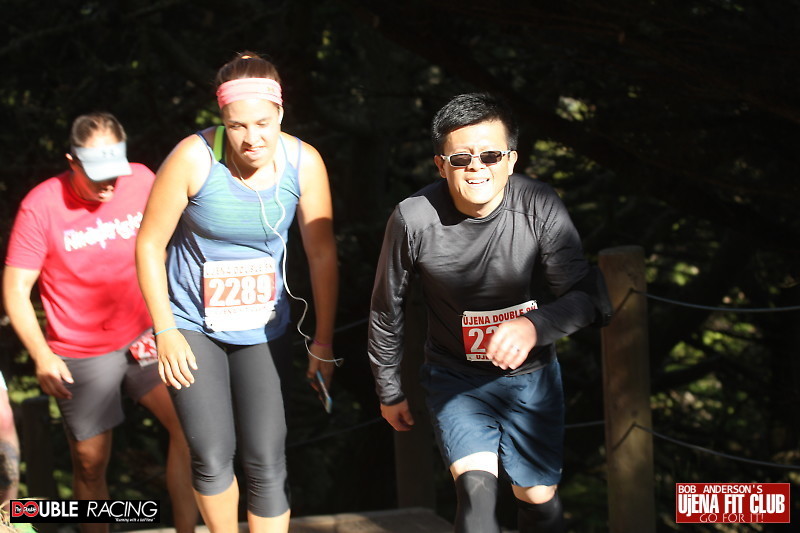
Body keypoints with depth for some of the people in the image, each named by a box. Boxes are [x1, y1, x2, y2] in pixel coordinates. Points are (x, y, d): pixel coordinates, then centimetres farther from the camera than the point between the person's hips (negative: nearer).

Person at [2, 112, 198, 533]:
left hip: (142, 337, 2)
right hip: (80, 355, -2)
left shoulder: (142, 181, -7)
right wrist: (42, 355, -20)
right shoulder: (42, 206, -14)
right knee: (90, 464, 7)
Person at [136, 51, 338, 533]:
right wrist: (166, 331, -10)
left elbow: (323, 253, -5)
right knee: (213, 457, -5)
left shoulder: (303, 162, -14)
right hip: (193, 325, -2)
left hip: (263, 328, 2)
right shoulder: (195, 158, -20)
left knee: (267, 463, -2)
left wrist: (324, 340, -1)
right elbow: (150, 244, -11)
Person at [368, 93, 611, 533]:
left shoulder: (540, 207, -20)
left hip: (529, 373, 2)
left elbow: (583, 298, -17)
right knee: (476, 490, -21)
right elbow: (386, 308, -5)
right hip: (455, 377, -1)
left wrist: (535, 324, -39)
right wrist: (389, 391, 6)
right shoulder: (413, 219, -21)